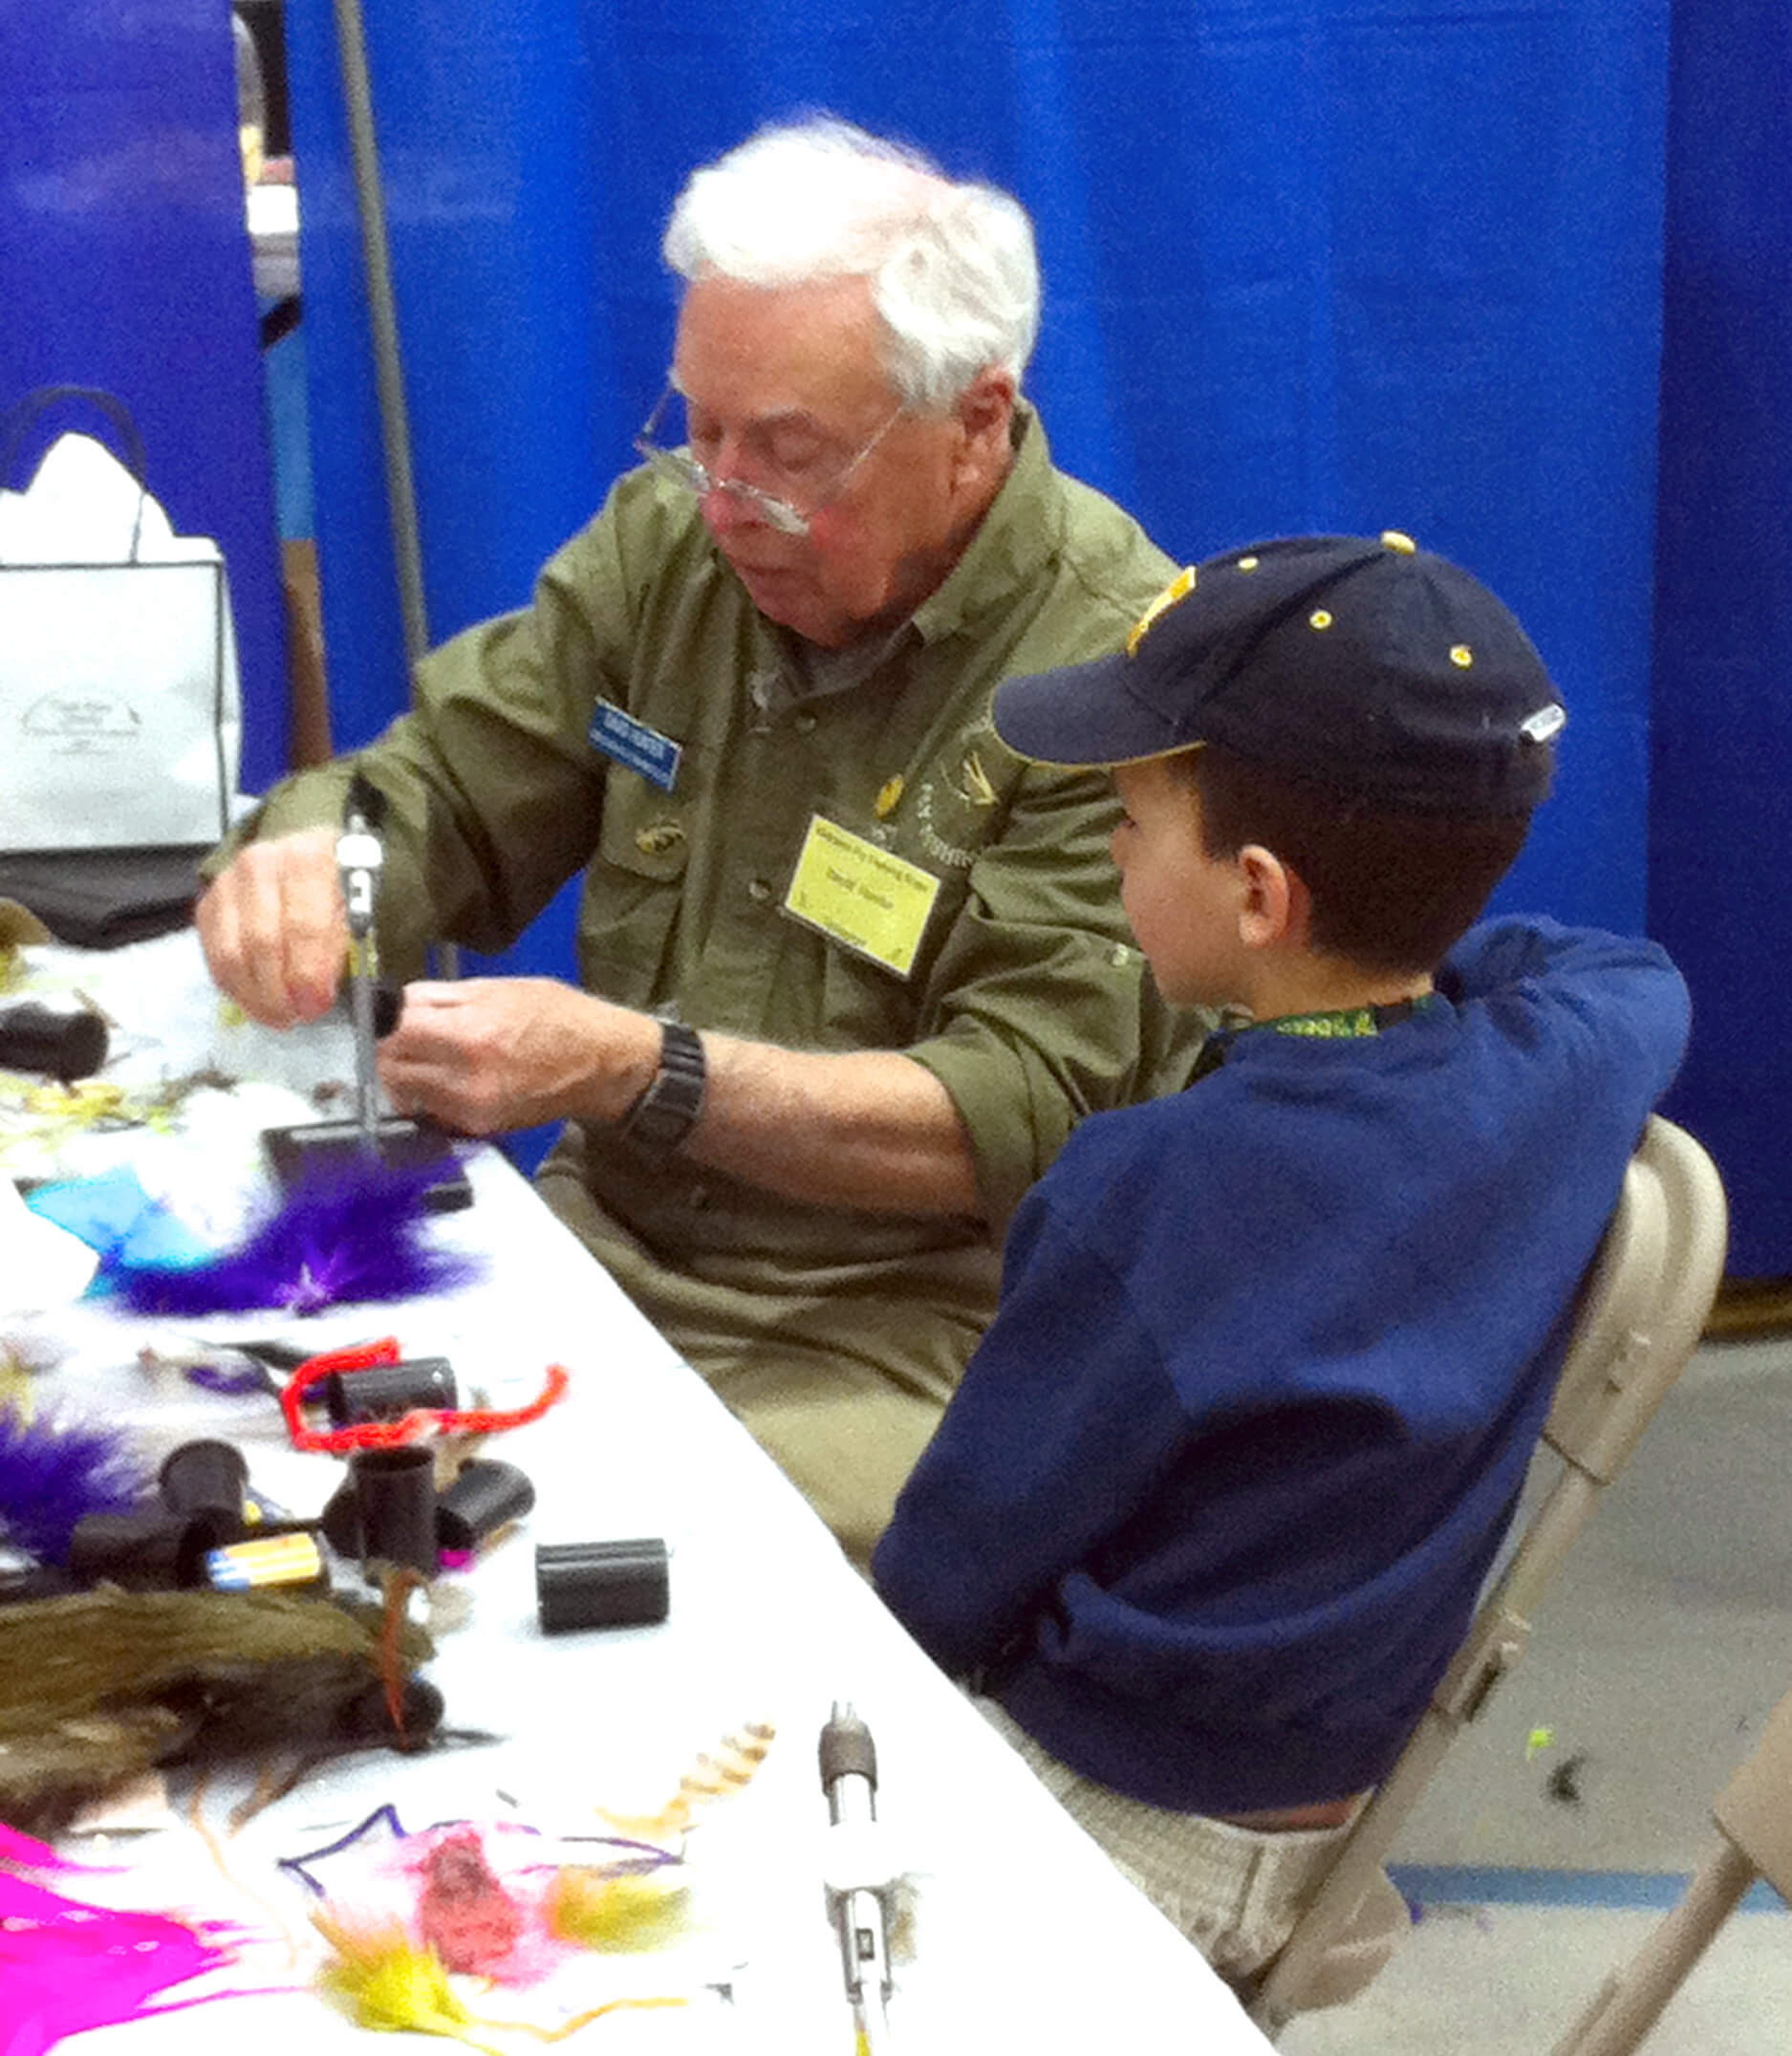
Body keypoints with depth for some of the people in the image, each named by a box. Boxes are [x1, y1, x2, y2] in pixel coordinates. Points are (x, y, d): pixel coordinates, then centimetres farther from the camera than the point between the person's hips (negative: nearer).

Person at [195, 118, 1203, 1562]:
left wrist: (638, 1069, -30)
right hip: (604, 1236, 6)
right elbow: (440, 792, 10)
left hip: (907, 1327, -5)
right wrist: (304, 851, -15)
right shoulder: (671, 537, 3)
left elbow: (1015, 1122, -19)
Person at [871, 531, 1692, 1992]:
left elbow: (951, 1574, -17)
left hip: (1132, 1825, -7)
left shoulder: (1148, 1198, -28)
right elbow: (1643, 971, 15)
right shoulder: (1582, 1058, -13)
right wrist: (1406, 938, 7)